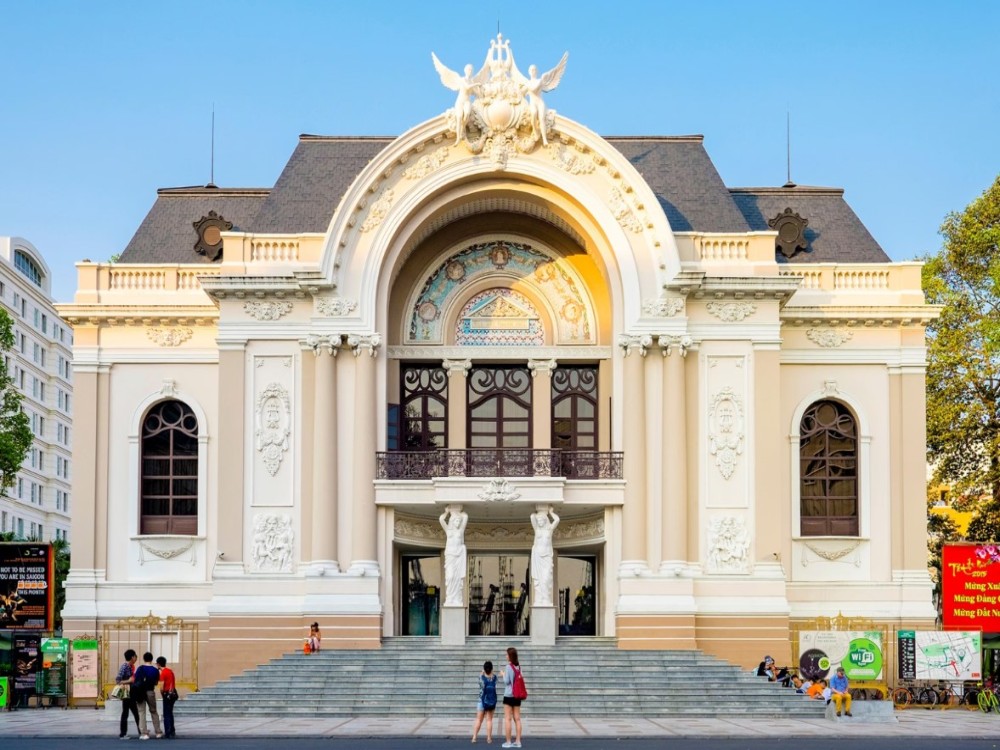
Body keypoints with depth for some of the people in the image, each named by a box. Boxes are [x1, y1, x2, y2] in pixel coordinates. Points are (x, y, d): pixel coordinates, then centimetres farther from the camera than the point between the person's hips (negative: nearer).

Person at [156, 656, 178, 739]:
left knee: (166, 715, -2)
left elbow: (162, 687, -16)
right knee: (170, 713, 19)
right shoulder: (170, 670, 10)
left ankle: (168, 733, -4)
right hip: (173, 693, 8)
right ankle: (172, 731, 26)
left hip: (167, 694, -8)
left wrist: (162, 693, 0)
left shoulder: (163, 673, -13)